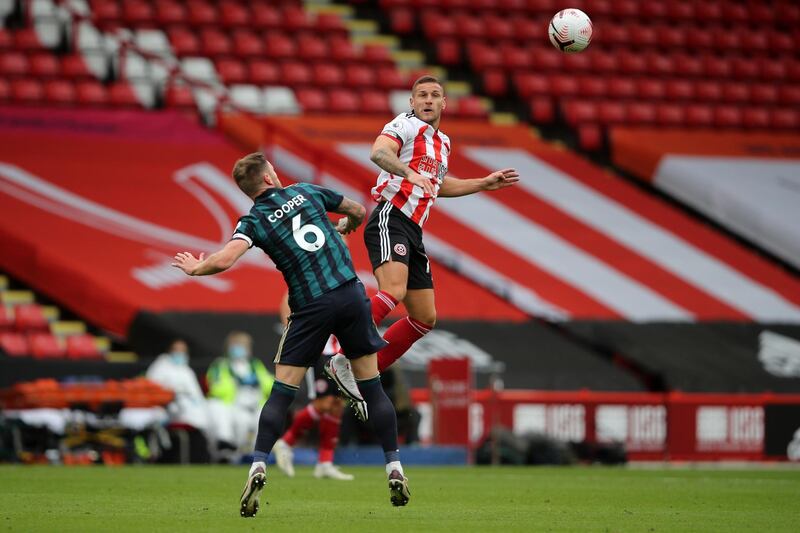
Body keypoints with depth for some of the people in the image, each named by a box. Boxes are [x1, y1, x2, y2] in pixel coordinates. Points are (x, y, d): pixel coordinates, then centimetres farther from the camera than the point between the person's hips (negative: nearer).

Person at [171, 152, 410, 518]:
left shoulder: (254, 221, 0)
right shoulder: (307, 192, 9)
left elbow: (224, 259, -16)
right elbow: (357, 211, 23)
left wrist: (194, 268, 5)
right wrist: (346, 227, 46)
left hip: (311, 307, -2)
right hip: (351, 293, 2)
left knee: (281, 393, 3)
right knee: (372, 387, 11)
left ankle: (258, 467, -11)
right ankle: (395, 470, 11)